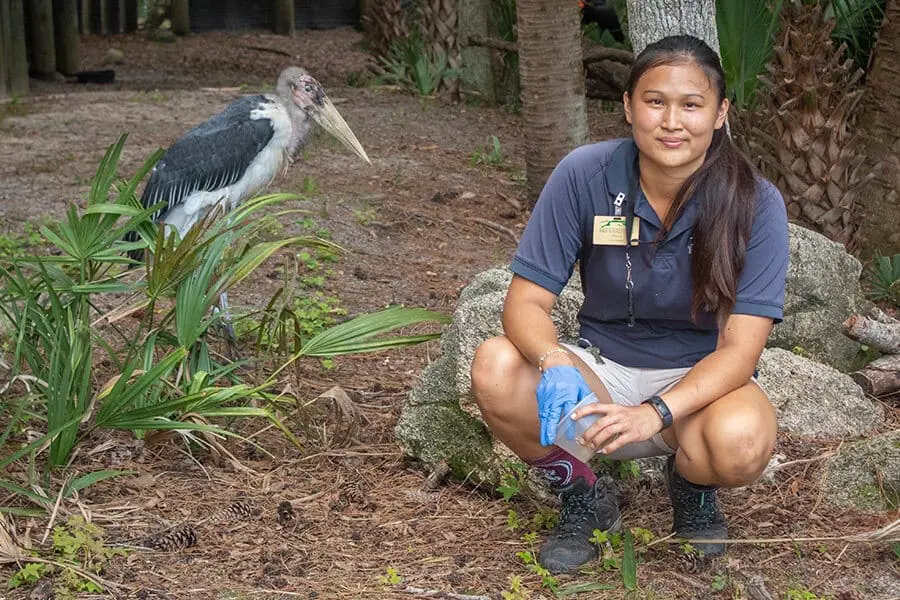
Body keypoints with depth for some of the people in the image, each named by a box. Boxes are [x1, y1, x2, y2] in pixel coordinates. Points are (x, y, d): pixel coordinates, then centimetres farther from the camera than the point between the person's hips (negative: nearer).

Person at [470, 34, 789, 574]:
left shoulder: (755, 204, -16)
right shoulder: (585, 175, -13)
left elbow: (739, 350, -20)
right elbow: (526, 301, -12)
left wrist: (655, 412, -37)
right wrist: (554, 363, -35)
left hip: (701, 382, -1)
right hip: (602, 372, 2)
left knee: (742, 441, -37)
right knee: (495, 368, -29)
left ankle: (691, 483, 5)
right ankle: (583, 494, 1)